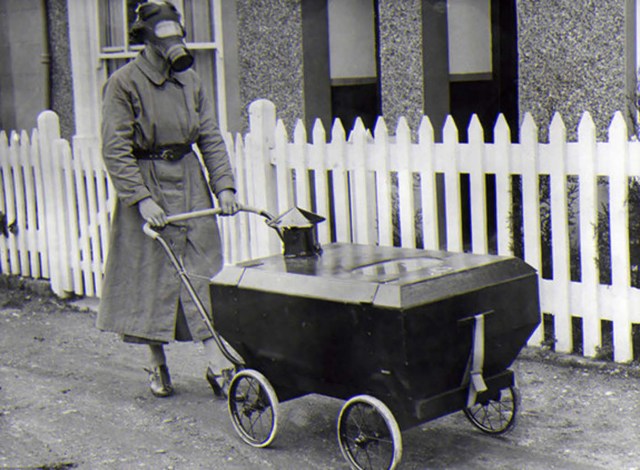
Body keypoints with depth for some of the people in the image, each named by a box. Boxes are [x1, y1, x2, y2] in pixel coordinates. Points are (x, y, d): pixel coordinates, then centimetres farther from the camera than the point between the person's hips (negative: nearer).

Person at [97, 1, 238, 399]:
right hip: (146, 183, -4)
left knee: (199, 272, 0)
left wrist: (224, 185, -3)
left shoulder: (190, 80, 8)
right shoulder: (124, 83, -9)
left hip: (189, 180, 4)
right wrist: (142, 199, -20)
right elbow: (115, 150, -13)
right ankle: (158, 364, 19)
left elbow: (210, 137, 9)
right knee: (151, 275, 3)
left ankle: (218, 364, 0)